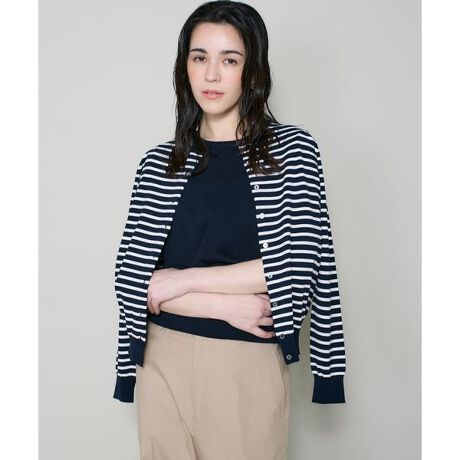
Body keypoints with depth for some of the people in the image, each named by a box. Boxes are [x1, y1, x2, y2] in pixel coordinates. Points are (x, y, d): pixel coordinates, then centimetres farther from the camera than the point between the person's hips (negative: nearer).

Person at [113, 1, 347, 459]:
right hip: (164, 363, 2)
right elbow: (129, 279, -3)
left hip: (249, 366, -2)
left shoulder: (292, 149, -2)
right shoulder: (158, 163, 3)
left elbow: (297, 266, -12)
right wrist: (226, 305, -14)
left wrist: (181, 280, -10)